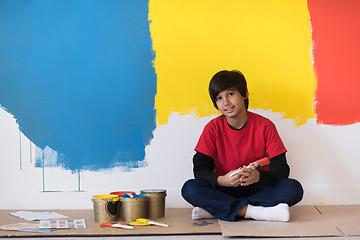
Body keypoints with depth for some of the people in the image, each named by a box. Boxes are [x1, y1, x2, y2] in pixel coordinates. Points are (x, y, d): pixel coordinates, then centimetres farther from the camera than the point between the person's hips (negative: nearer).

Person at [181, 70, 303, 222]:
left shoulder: (265, 126, -7)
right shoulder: (213, 128, -5)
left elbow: (282, 169, -11)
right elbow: (200, 169, -11)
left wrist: (258, 176, -34)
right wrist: (221, 180, -33)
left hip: (257, 189, 1)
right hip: (224, 191, 0)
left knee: (294, 188, -28)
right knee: (189, 188, -27)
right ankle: (253, 212, -33)